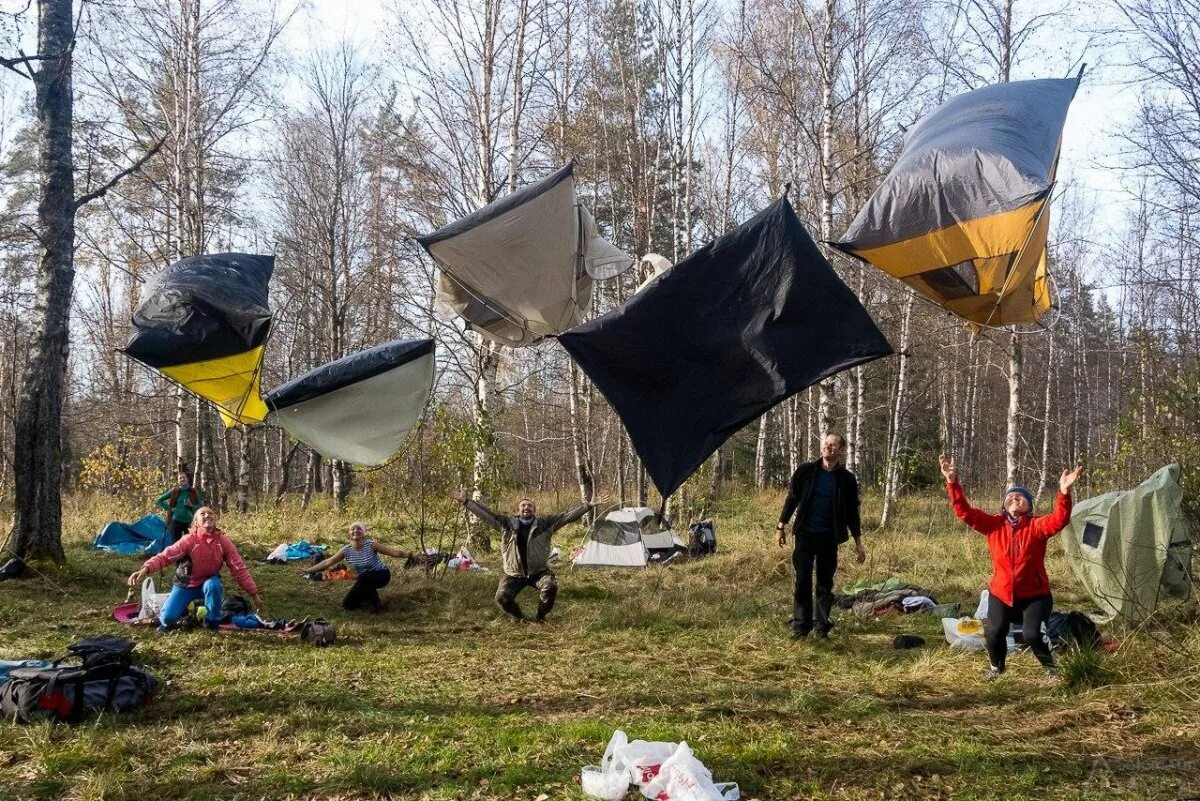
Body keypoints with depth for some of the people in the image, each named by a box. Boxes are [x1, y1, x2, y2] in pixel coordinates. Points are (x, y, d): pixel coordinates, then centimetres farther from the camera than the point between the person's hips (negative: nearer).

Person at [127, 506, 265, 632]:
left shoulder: (223, 541, -16)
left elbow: (239, 569, -14)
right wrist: (146, 569, -52)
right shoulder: (189, 540, -22)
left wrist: (254, 595, -17)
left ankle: (213, 624, -12)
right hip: (186, 584, -1)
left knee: (213, 585, -35)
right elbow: (165, 556, -32)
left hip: (209, 583, 1)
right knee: (168, 616, -22)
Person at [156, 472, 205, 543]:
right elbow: (159, 501, 9)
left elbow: (200, 506, 8)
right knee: (176, 542, 3)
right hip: (176, 521, 0)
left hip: (189, 522, 0)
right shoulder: (174, 491, 5)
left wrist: (191, 506, -9)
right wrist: (169, 508, 0)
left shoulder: (193, 492, 5)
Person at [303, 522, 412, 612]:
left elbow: (394, 552, -22)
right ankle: (370, 595, 21)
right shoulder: (346, 550, -14)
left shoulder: (371, 545, -23)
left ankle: (375, 602, -14)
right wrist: (308, 571, -11)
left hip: (382, 575, -5)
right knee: (347, 605, -3)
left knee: (363, 578, -37)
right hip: (365, 581, 5)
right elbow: (327, 562, -8)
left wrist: (410, 554, -31)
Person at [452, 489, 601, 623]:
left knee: (550, 587, -30)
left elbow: (567, 516, -9)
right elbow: (486, 514, -6)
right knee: (502, 598, -20)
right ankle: (518, 616, 15)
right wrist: (466, 501, -13)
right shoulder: (507, 524, -4)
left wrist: (589, 505, -16)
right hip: (514, 574, 1)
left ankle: (541, 616, 0)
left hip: (539, 572, -1)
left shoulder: (545, 524, -5)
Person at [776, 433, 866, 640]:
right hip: (805, 534, 0)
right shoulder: (805, 471, 0)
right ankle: (801, 626, 2)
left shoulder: (847, 479, 0)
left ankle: (823, 627, 13)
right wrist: (781, 526, 4)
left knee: (825, 583, 5)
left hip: (829, 537, 0)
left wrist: (858, 542, 7)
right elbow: (792, 498, 6)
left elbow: (852, 512, 7)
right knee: (803, 581, -3)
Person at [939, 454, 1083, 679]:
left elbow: (1059, 520, -27)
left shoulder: (1037, 526, -8)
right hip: (1001, 593, 2)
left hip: (1034, 595, -2)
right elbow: (964, 512, -11)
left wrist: (1064, 493, -44)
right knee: (995, 632, -12)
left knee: (1032, 634, -16)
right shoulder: (993, 525, -3)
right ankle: (996, 666, 21)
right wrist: (952, 483, -23)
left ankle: (1051, 667, 15)